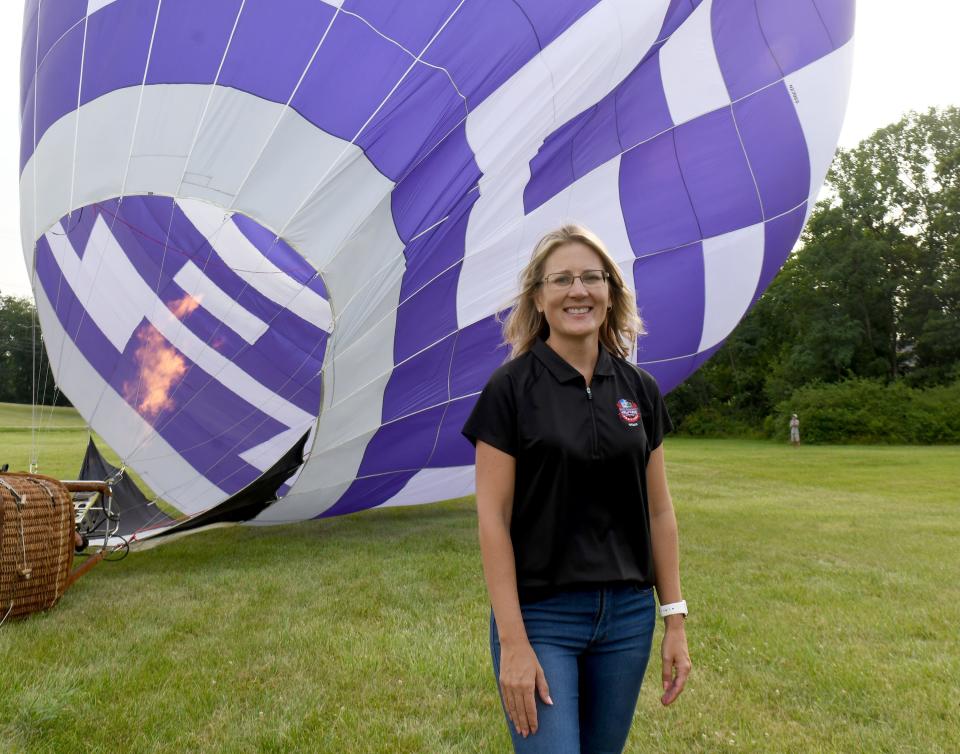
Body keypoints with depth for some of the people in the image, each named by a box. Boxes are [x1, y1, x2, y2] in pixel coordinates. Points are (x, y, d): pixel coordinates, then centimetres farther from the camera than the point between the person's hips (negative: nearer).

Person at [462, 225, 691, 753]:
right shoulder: (511, 388, -9)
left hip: (629, 616, 5)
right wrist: (512, 641, -14)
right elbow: (493, 519, -11)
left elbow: (659, 512, 8)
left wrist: (675, 619, 5)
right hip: (540, 615, -4)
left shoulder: (639, 390, 4)